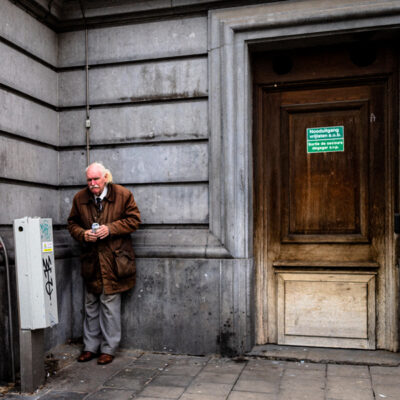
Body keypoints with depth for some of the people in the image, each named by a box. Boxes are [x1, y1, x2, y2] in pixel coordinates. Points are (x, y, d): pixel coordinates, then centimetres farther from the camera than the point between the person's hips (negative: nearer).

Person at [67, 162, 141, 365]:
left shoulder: (123, 195, -5)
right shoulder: (80, 198, 4)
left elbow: (133, 220, -4)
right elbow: (72, 223, 12)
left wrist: (110, 228, -16)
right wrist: (83, 234, -10)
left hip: (113, 259, -4)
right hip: (90, 259, 4)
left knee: (110, 304, 1)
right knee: (91, 305, 13)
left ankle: (108, 349, 15)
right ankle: (90, 346, 26)